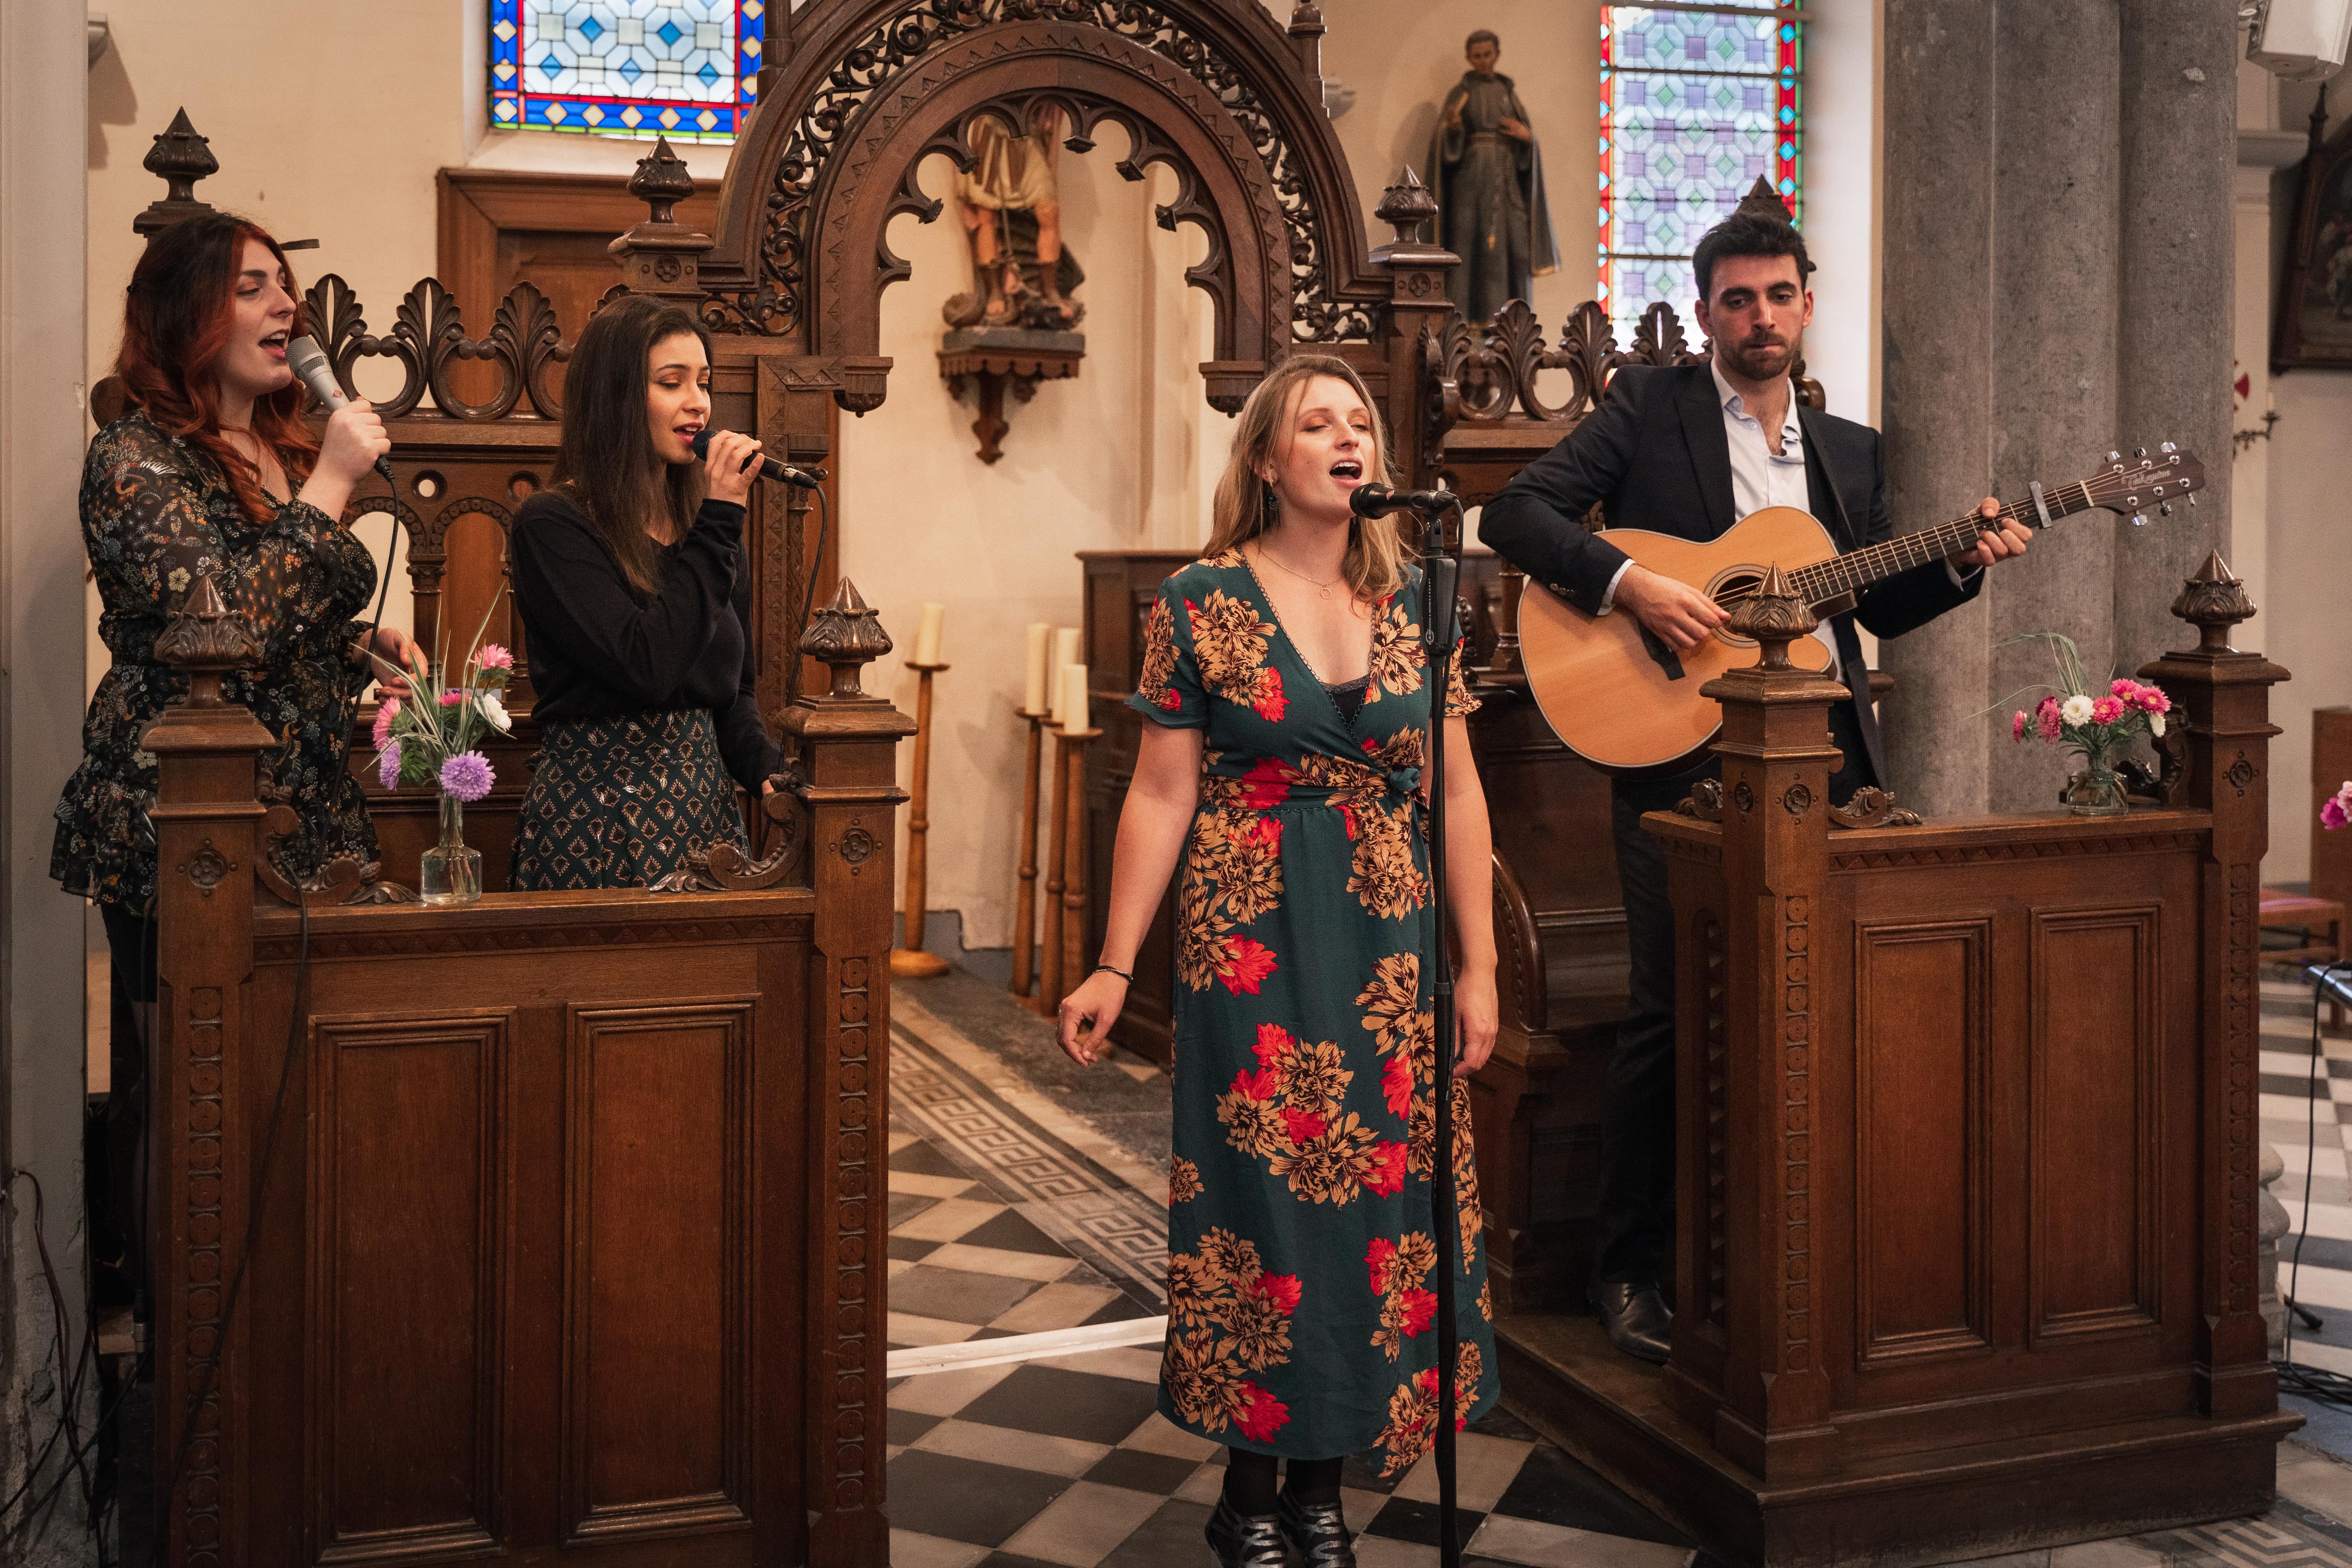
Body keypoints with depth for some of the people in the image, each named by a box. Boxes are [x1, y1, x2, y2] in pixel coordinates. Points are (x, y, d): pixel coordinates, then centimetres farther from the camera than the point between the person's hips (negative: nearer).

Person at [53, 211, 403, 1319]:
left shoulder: (285, 448, 15)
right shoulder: (138, 461, -9)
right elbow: (223, 628, -23)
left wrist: (358, 644, 7)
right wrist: (328, 490, -19)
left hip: (304, 807, 7)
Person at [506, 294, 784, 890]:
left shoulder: (705, 527, 12)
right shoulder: (552, 525, -10)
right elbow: (645, 668, -23)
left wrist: (767, 768, -4)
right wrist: (720, 520, -16)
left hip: (706, 807, 6)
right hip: (597, 815, -6)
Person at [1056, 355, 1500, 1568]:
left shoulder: (1413, 599, 7)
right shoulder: (1202, 603, -3)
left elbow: (1458, 791, 7)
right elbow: (1161, 796, -3)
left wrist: (1478, 966, 4)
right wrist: (1114, 967, -7)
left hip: (1394, 944, 4)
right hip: (1253, 941, -3)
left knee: (1387, 1196, 6)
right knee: (1263, 1198, 1)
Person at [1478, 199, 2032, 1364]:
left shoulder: (1849, 451, 18)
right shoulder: (1650, 405, 3)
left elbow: (1882, 604, 22)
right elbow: (1517, 514, -7)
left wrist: (1964, 564, 4)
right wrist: (1630, 582, -19)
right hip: (1679, 747, -5)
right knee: (1671, 1010, -2)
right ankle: (1631, 1270, 10)